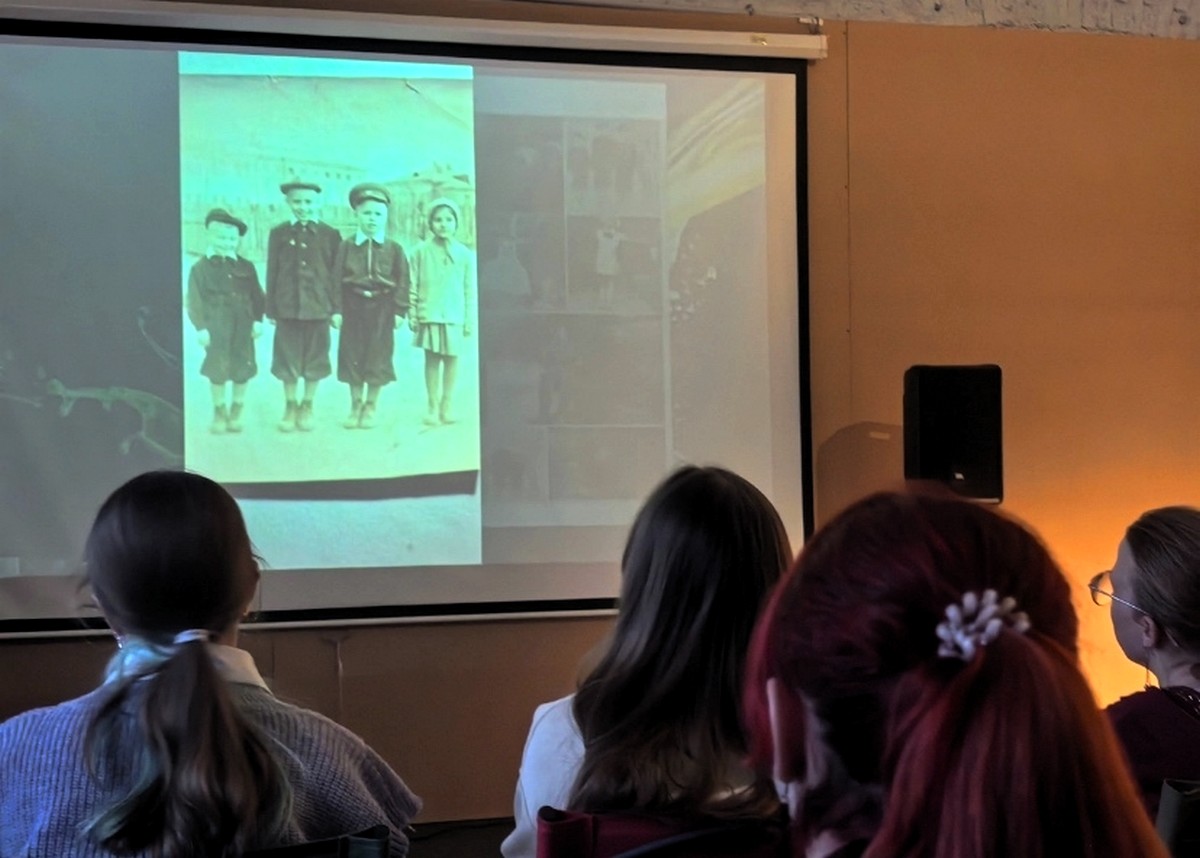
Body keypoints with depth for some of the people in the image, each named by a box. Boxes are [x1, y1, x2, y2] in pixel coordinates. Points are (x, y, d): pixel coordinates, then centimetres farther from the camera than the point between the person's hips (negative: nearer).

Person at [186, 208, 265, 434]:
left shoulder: (246, 267, 7)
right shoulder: (200, 268, 0)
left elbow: (257, 296, 8)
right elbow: (195, 301, -3)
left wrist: (257, 320, -1)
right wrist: (201, 327, -10)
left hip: (243, 328, 2)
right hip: (215, 327, -2)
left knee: (242, 371, 5)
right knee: (217, 371, 0)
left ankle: (236, 412, 19)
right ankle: (219, 412, 14)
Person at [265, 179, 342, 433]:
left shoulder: (330, 235, 1)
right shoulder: (278, 233, 3)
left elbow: (337, 274, 2)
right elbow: (272, 273, 4)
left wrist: (337, 308, -2)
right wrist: (271, 308, 1)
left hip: (318, 306, 0)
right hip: (287, 306, 1)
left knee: (314, 360, 6)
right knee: (287, 359, 6)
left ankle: (307, 407, 19)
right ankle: (290, 407, 18)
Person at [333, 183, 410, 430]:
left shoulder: (394, 249, 1)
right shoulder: (346, 247, 1)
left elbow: (402, 282, 1)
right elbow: (337, 279, -1)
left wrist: (400, 310, -6)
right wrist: (337, 310, -7)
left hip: (382, 309, 0)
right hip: (354, 306, 1)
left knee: (378, 358, 2)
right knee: (352, 356, 4)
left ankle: (371, 407, 14)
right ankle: (355, 405, 16)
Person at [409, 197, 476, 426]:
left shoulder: (465, 254, 2)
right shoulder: (422, 251, 1)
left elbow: (470, 290, 4)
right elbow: (413, 286, 3)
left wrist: (469, 320, 2)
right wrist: (412, 314, -1)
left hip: (454, 317, 1)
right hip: (429, 315, 0)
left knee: (451, 359, 3)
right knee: (432, 359, 2)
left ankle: (447, 404, 14)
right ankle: (433, 406, 8)